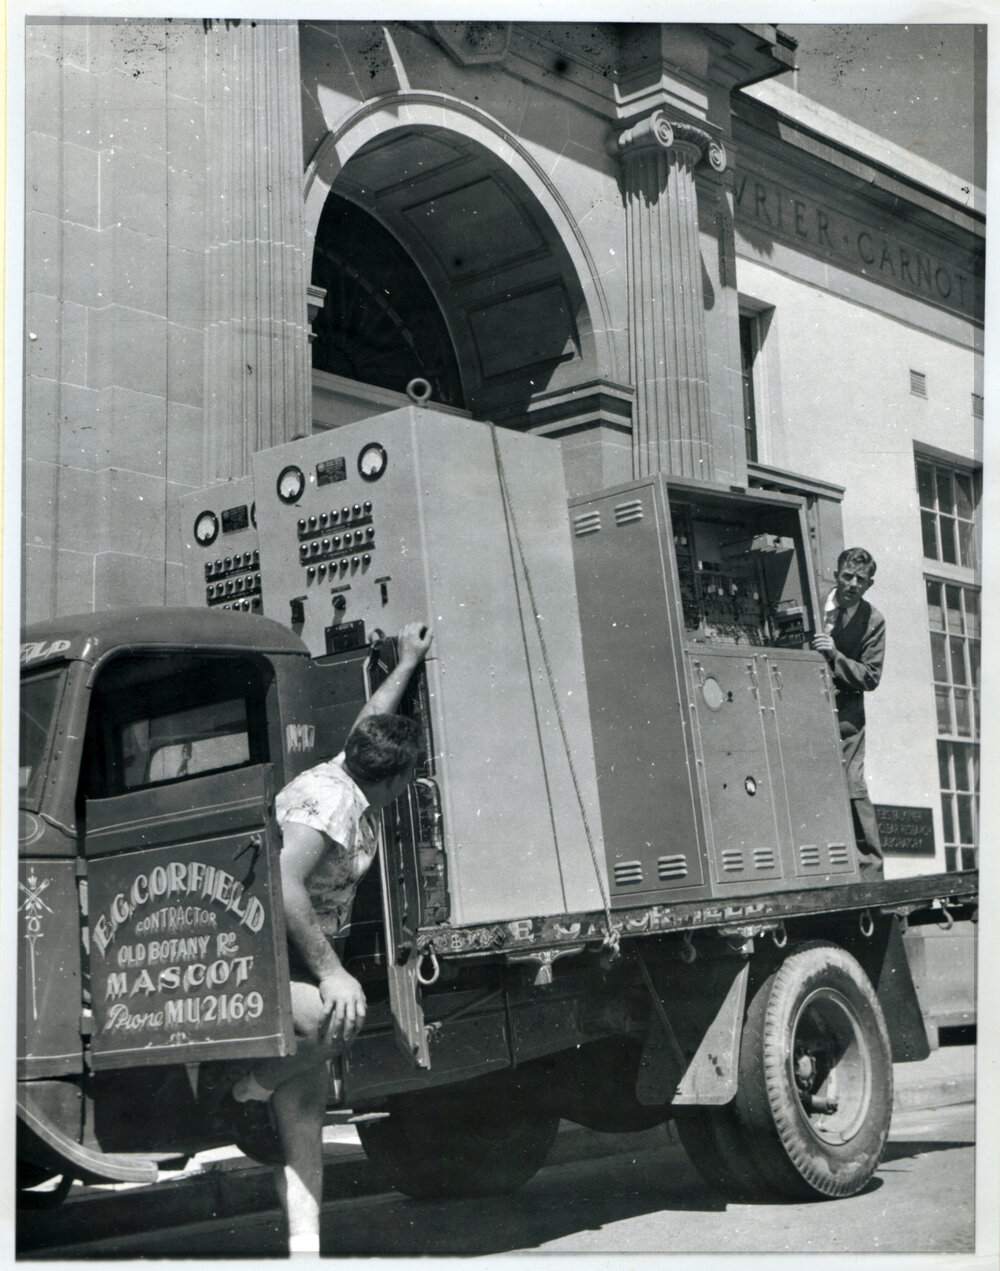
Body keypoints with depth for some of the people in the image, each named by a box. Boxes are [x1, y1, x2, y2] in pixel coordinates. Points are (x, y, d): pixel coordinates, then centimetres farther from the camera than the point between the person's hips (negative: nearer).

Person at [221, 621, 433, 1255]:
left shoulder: (346, 776, 7)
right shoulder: (328, 800, -21)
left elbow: (372, 724, 28)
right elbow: (281, 882, -31)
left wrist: (408, 662, 39)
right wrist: (330, 970, -29)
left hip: (296, 957, 9)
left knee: (307, 1100, 1)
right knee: (338, 1017, -35)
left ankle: (305, 1243, -1)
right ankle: (250, 1092, -11)